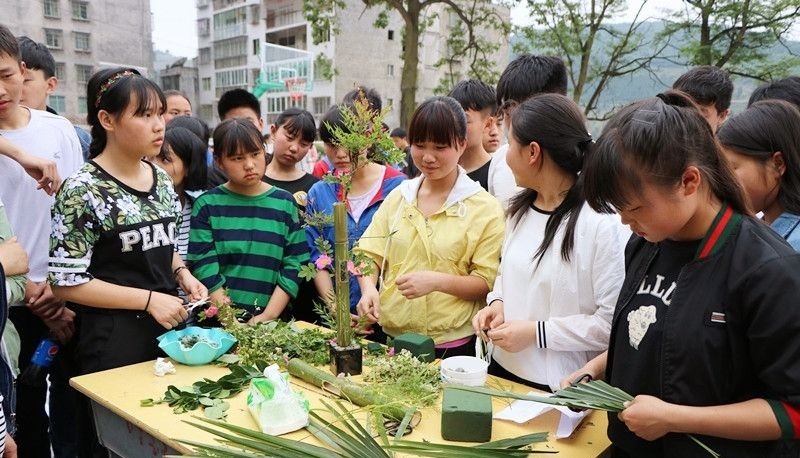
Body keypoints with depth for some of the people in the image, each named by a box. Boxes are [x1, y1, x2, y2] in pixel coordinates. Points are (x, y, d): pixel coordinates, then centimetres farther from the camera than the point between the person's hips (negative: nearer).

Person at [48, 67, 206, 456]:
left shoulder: (161, 180, 5)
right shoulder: (82, 191, -14)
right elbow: (66, 282, -15)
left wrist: (184, 276, -1)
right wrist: (148, 299, -19)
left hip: (170, 327, 6)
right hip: (115, 340, -6)